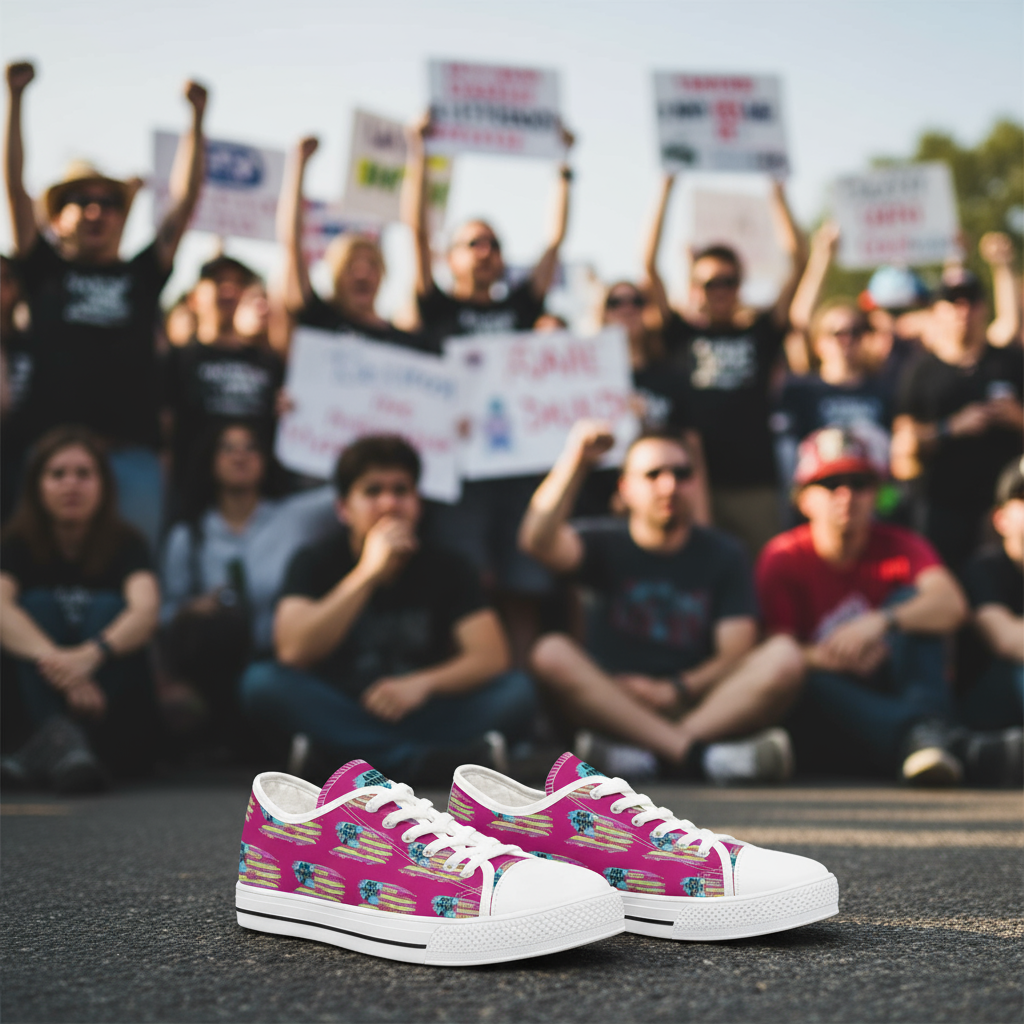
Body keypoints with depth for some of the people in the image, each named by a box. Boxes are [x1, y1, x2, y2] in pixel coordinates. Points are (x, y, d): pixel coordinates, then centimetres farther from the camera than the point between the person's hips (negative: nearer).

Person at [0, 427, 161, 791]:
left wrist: (90, 655, -46)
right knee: (38, 604, -19)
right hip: (42, 701, 1)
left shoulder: (125, 542, -4)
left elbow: (146, 610, -25)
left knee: (107, 607, -22)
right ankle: (61, 736, -42)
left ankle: (50, 745, -39)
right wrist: (54, 660, -43)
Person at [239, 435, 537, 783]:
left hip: (421, 717, 1)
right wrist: (368, 572, -25)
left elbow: (491, 657, -9)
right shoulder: (315, 562, -2)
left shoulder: (446, 568, 2)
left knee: (516, 692, -22)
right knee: (262, 682, -29)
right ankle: (424, 760, -36)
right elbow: (293, 651, -20)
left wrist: (423, 683, -29)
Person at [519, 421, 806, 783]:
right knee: (551, 652, -26)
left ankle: (643, 756, -37)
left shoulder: (722, 554, 11)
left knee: (783, 657, -23)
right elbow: (538, 541, -11)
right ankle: (701, 755, -39)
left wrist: (676, 691, -17)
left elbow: (735, 652, -1)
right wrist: (574, 462, -19)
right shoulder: (607, 546, 11)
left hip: (702, 705, 0)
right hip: (615, 703, 0)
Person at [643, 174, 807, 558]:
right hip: (697, 481, -1)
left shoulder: (760, 333, 11)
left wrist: (777, 191, 7)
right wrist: (666, 189, 2)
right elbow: (649, 266, 2)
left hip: (755, 483, 1)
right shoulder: (680, 334, 8)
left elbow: (797, 261, 7)